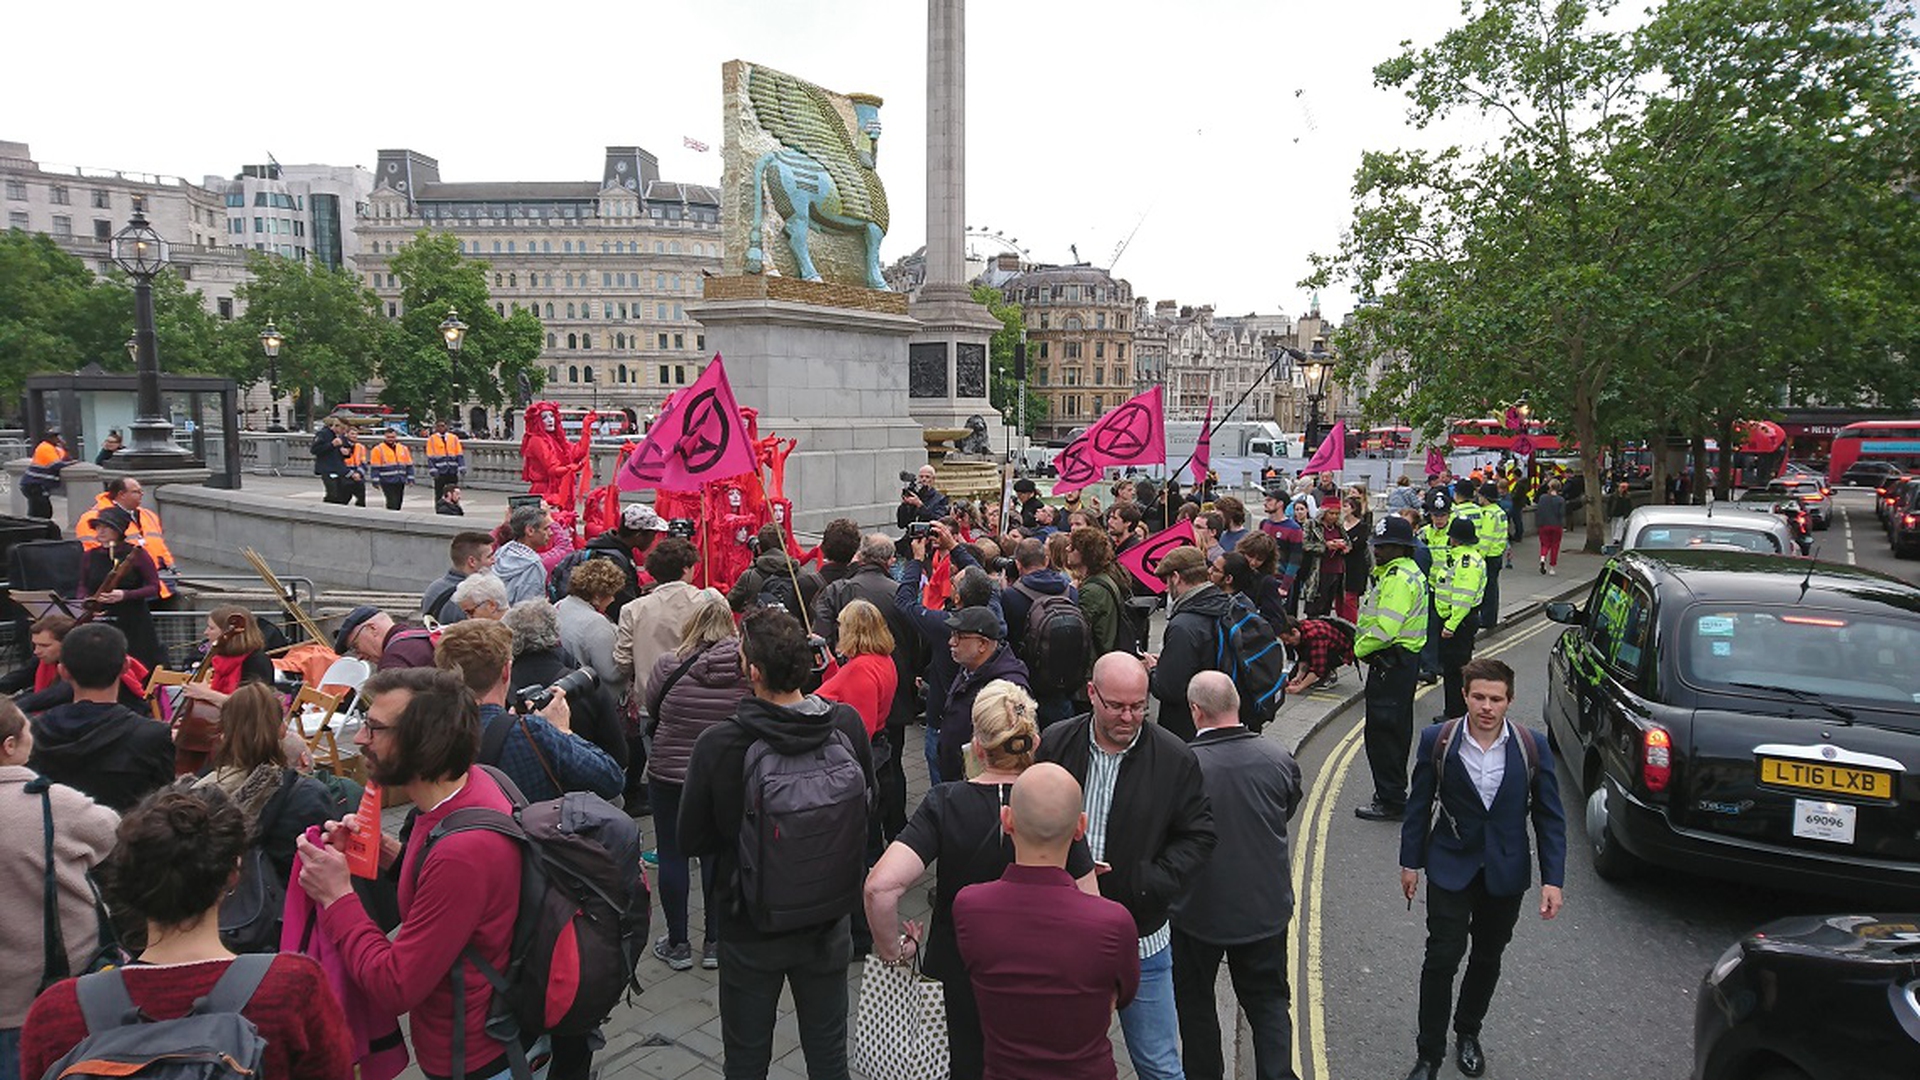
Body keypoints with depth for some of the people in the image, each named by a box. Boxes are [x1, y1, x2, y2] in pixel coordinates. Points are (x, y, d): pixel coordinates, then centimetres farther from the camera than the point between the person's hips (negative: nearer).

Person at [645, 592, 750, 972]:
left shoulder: (669, 665, -16)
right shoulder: (746, 669, -13)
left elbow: (652, 709, 1)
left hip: (668, 774, -2)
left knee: (672, 856, 11)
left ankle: (677, 944, 21)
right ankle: (714, 942, 23)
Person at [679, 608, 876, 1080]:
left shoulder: (717, 744, -25)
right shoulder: (847, 725, -17)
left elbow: (692, 840, -11)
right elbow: (868, 803, 1)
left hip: (750, 926, -2)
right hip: (829, 922, 2)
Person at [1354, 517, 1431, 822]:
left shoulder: (1399, 578, -20)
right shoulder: (1401, 573, 15)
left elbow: (1385, 628, -27)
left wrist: (1360, 649, -12)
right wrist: (1361, 644, 8)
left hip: (1391, 664, -11)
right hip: (1403, 661, 11)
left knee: (1383, 732, -5)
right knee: (1396, 730, 18)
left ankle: (1390, 801, 1)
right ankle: (1394, 794, 29)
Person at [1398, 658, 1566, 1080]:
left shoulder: (1533, 748, -9)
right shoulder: (1437, 741, -11)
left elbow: (1549, 818, -2)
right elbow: (1419, 805, -2)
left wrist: (1552, 880, -6)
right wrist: (1410, 861, 1)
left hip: (1505, 872, 2)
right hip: (1451, 867, -2)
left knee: (1487, 958, 16)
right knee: (1442, 957, -4)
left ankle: (1468, 1034, 39)